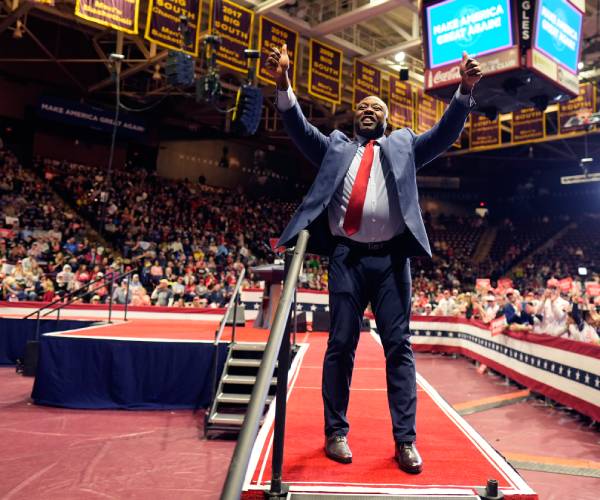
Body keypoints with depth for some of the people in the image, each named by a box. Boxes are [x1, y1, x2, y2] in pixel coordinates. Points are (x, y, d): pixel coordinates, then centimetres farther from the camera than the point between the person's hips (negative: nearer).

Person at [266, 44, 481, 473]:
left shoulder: (404, 145, 20)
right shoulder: (336, 146, 20)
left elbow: (444, 135, 8)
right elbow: (299, 129, 9)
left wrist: (465, 90, -7)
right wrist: (283, 84, -6)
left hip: (391, 258, 0)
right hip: (347, 258, 0)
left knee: (399, 345, 0)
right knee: (341, 344, 1)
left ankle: (405, 440, 6)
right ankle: (337, 433, 12)